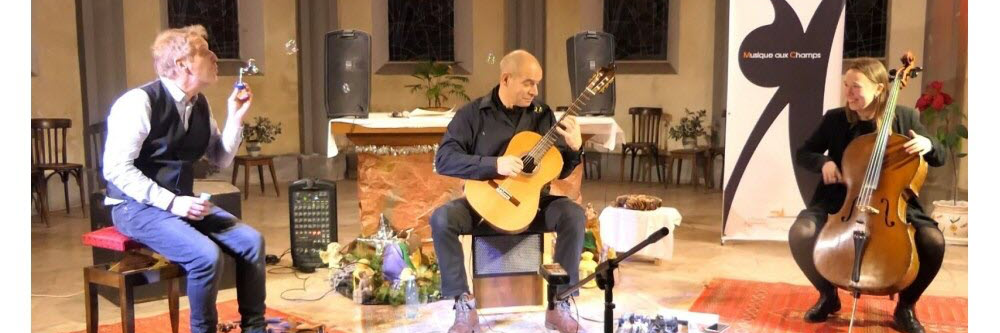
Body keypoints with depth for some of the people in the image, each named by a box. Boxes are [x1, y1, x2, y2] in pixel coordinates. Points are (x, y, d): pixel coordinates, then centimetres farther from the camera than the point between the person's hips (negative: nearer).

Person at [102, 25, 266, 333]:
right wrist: (170, 202, -26)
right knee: (207, 255, -28)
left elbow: (221, 160, 12)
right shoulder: (140, 102, -18)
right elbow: (116, 169, -20)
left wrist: (235, 118, -2)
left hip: (182, 201, 8)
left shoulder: (199, 105, 5)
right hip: (136, 206, -7)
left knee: (251, 241, -8)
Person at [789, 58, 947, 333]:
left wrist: (929, 145, -17)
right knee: (800, 233, -28)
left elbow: (939, 159, 8)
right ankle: (828, 295, 2)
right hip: (840, 201, 0)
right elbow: (803, 153, 10)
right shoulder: (834, 119, 0)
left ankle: (905, 306, 2)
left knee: (933, 242, -27)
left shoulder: (905, 118, 0)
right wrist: (823, 162, -13)